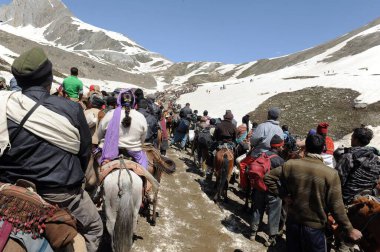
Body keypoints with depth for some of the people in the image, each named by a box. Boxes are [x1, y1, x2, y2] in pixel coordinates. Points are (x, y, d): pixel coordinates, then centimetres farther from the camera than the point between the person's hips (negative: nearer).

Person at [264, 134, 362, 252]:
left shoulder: (291, 165, -11)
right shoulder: (331, 174, -18)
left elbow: (268, 177, -4)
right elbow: (336, 207, -15)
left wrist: (283, 194, -2)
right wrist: (349, 230, -2)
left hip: (293, 222, 3)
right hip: (314, 226, -2)